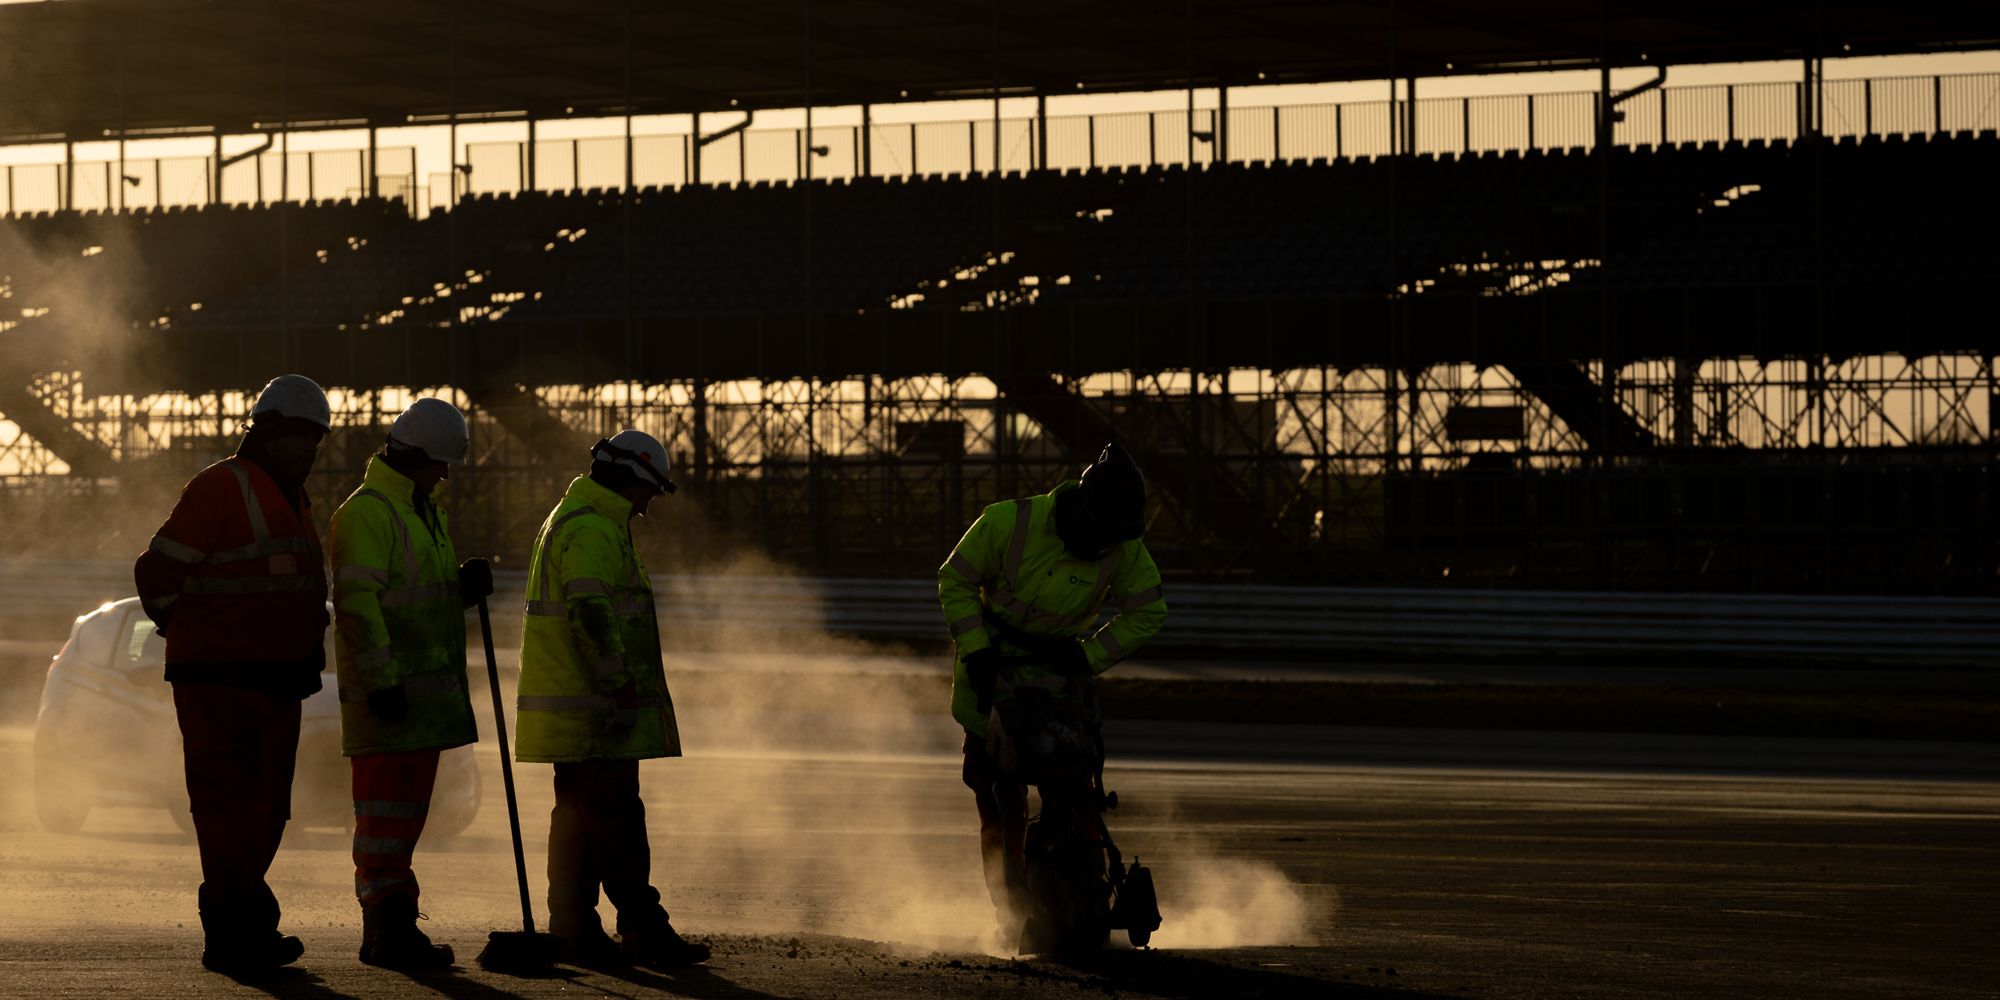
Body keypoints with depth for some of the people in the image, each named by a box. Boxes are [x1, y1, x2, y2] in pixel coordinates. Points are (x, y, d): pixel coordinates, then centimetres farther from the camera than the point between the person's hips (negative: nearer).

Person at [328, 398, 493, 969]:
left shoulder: (428, 515, 20)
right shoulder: (366, 512, -11)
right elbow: (357, 602, -19)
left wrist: (466, 586, 4)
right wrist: (382, 681, -24)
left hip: (425, 692, 10)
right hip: (385, 690, -10)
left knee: (410, 809, 11)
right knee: (385, 809, -9)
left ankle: (395, 927, 15)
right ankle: (385, 929, -9)